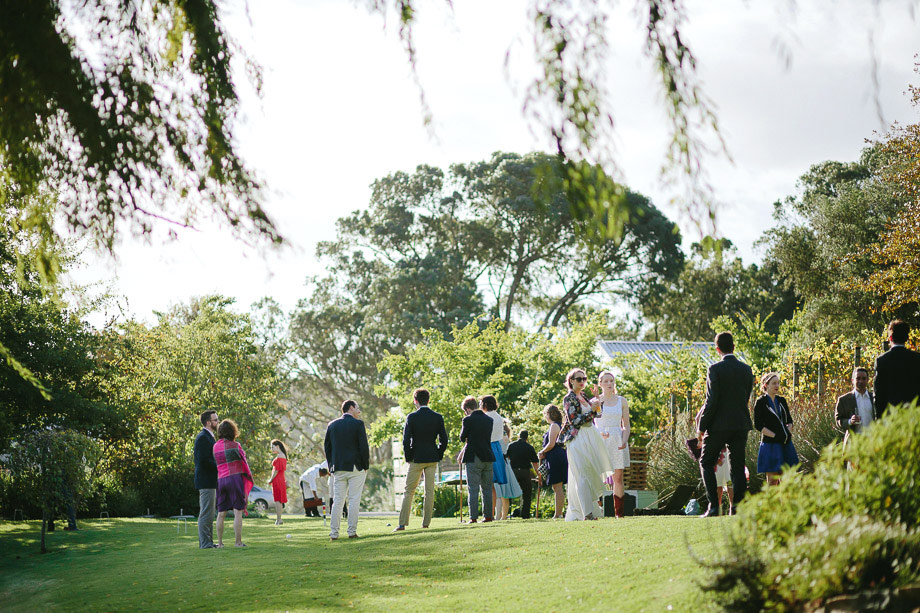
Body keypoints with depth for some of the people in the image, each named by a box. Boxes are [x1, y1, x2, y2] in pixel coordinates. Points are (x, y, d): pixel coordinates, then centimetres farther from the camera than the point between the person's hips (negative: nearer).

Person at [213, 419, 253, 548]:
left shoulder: (215, 446, 8)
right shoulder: (235, 445, -6)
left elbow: (215, 463, 8)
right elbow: (244, 462, -1)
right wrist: (249, 477, 11)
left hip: (221, 480, 5)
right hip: (235, 478, -5)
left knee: (221, 513, 9)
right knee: (237, 512, -2)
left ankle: (220, 542, 9)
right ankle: (238, 542, -4)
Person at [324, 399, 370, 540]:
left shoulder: (332, 425, 9)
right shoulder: (358, 424, -5)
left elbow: (327, 446, 11)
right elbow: (364, 447, -9)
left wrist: (332, 466, 15)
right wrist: (366, 465, 0)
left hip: (338, 469, 4)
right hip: (355, 467, -4)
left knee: (337, 501, 5)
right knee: (354, 500, 0)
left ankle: (334, 533, 1)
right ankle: (352, 532, -3)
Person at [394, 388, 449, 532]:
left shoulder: (412, 417, -8)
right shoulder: (437, 417, 1)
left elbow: (406, 440, -11)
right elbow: (444, 439, 1)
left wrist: (408, 458, 1)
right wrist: (439, 455, 11)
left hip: (417, 459, -3)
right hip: (432, 458, 3)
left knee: (409, 491, 3)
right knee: (430, 491, 8)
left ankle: (402, 523, -2)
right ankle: (426, 522, 6)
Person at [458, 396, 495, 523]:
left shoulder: (468, 420, -8)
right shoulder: (489, 420, 10)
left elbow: (463, 438, 0)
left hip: (474, 459, -5)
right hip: (488, 457, 5)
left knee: (473, 489, -3)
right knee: (487, 488, 11)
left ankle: (473, 517, -8)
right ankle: (488, 515, 10)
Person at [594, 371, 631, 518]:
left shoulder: (622, 401, 11)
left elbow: (626, 426, 12)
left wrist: (625, 441, -6)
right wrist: (599, 434, -12)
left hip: (617, 442, 2)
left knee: (618, 478, -1)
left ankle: (619, 513, 3)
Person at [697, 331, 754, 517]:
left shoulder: (715, 369, -11)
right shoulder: (746, 369, 5)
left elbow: (711, 401, -13)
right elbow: (746, 398, 11)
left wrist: (701, 426, -5)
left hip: (719, 425, -4)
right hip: (741, 424, 4)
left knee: (706, 462, 7)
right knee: (738, 465, 10)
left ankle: (713, 505, -3)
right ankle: (738, 504, 3)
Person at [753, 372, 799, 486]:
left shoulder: (781, 401, 14)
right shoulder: (760, 402, -3)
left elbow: (789, 420, 19)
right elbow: (758, 425, -9)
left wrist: (788, 432, 0)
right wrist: (774, 436, -14)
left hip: (785, 444, 6)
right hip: (770, 444, -6)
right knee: (772, 481, -7)